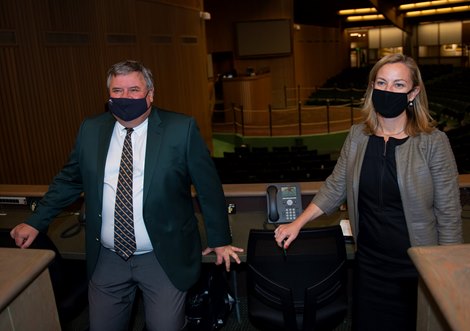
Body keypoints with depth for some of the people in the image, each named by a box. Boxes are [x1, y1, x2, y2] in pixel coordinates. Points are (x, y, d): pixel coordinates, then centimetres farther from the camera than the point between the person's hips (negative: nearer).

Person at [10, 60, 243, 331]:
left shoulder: (181, 129, -10)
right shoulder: (91, 130, 1)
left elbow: (209, 186, -4)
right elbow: (69, 180, 13)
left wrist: (219, 240, 2)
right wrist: (36, 222, 12)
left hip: (165, 258, -3)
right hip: (107, 259, 4)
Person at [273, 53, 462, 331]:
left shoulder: (433, 142, -12)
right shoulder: (358, 136, -1)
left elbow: (448, 214, -10)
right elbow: (335, 188, 5)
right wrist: (298, 224, 1)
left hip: (415, 267, -3)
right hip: (368, 261, 4)